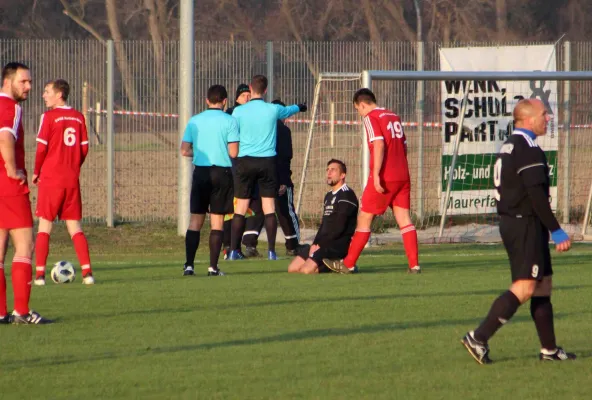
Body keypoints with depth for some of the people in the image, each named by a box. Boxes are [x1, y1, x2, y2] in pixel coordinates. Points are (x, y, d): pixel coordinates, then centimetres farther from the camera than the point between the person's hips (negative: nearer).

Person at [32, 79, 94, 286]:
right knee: (74, 226, 8)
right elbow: (84, 148, 7)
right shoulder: (78, 117, 6)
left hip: (51, 178, -4)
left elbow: (42, 147, -9)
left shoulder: (49, 116, -8)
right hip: (72, 179, 4)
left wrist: (36, 172, 4)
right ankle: (87, 271, -2)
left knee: (45, 226, 2)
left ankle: (40, 273, -2)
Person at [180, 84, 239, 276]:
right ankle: (213, 266, 0)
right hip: (222, 172, -2)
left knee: (195, 221, 7)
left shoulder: (194, 121, 4)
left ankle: (189, 265, 1)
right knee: (217, 222, 2)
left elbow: (185, 151, 2)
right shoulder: (229, 121, -5)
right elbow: (233, 152, -10)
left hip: (201, 172, 2)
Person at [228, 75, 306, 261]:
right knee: (269, 207, 3)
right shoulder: (273, 110, 0)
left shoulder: (239, 111, -4)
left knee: (240, 207, 4)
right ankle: (271, 250, -1)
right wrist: (300, 107, 46)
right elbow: (289, 110, 23)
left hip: (245, 161, 0)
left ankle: (233, 250, 3)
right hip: (267, 162, 0)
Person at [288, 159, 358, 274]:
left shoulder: (346, 195, -10)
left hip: (339, 245, -9)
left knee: (306, 270, -26)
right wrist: (315, 244, 1)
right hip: (325, 243, 9)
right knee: (292, 269, -1)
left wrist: (320, 245, -14)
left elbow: (339, 228, -16)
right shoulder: (329, 196, 21)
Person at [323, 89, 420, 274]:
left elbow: (379, 144, -19)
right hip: (402, 176, 7)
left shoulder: (371, 118, -6)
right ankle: (414, 264, -4)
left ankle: (348, 264, 7)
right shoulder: (394, 117, 16)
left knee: (364, 219, 2)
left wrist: (376, 174, -22)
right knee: (404, 219, 4)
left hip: (384, 178, -7)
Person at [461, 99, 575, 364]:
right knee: (525, 288, -11)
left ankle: (549, 349, 15)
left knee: (543, 283, 13)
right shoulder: (529, 150, -17)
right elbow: (537, 196, -22)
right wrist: (556, 231, -19)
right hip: (526, 224, -10)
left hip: (510, 222, 10)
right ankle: (479, 338, -15)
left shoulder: (508, 146, 15)